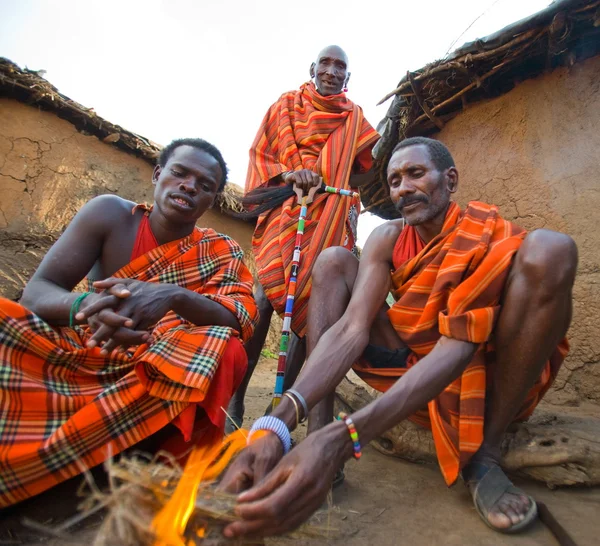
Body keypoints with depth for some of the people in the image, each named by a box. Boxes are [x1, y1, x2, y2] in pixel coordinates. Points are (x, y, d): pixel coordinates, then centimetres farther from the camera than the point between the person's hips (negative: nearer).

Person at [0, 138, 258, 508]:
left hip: (156, 381, 1)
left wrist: (174, 296, -36)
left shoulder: (221, 252, -1)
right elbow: (36, 292, -9)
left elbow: (240, 321, -17)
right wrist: (84, 306, -33)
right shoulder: (110, 214, -2)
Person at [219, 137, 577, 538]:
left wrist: (344, 438, -45)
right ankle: (318, 431, -22)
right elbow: (352, 328, -21)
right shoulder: (388, 239, -5)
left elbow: (457, 347, -31)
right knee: (334, 261, -9)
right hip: (414, 367, 3)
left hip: (486, 378, -2)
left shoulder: (492, 235, -16)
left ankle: (486, 453, -18)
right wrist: (279, 422, -38)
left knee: (549, 249, -25)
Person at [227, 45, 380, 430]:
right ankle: (234, 397, -11)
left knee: (313, 300, -7)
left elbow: (370, 166, 17)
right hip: (287, 207, -2)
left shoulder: (354, 118, 21)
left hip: (333, 217, 2)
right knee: (267, 292, -19)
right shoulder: (287, 105, 17)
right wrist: (288, 174, -9)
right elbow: (261, 152, 9)